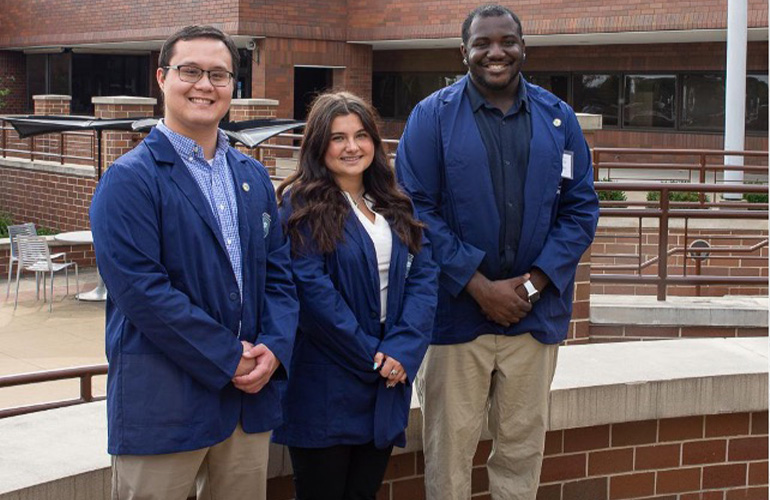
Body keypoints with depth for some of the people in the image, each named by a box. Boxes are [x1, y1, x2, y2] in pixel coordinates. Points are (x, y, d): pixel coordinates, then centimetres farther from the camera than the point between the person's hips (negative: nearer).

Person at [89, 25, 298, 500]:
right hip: (163, 403, -6)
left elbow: (279, 272, 11)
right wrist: (228, 358, -16)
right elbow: (140, 288, -17)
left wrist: (274, 349, -6)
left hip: (251, 394, 6)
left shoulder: (253, 176, 14)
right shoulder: (130, 179, -8)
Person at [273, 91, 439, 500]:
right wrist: (369, 353, -14)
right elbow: (311, 287, -15)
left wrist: (401, 349, -11)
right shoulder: (302, 204, -6)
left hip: (388, 380, 5)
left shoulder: (396, 207, 12)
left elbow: (424, 277, 3)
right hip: (324, 385, -5)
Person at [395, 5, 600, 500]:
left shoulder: (559, 118, 6)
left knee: (523, 446, 10)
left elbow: (582, 208, 5)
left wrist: (533, 283, -8)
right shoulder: (432, 116, -2)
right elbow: (417, 210, -7)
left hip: (535, 313, 3)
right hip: (457, 311, -2)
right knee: (450, 446, 4)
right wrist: (480, 286, -13)